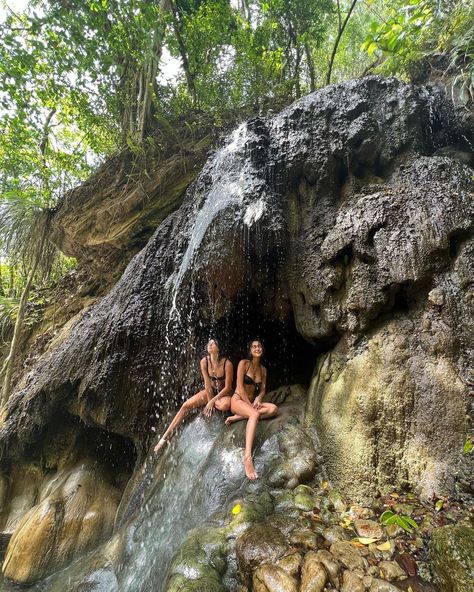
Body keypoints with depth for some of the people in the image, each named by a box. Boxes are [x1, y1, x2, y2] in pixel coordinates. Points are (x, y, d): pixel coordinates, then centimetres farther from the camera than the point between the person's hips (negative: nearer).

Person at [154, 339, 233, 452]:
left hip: (224, 393, -3)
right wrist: (210, 402, -15)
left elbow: (228, 387, -21)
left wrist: (212, 401, -22)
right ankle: (165, 436, -5)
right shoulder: (204, 362, -15)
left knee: (225, 405, -39)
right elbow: (207, 384, -12)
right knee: (185, 405, -13)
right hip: (210, 391, 4)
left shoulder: (227, 363, -26)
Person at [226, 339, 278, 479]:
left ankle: (238, 417, -20)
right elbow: (240, 386, -14)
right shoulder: (243, 363, -9)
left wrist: (258, 398, -14)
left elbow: (263, 389, 8)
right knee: (255, 414, -38)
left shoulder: (263, 369, 9)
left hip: (252, 401, 6)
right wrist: (249, 404, -18)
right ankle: (247, 457, -49)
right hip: (238, 400, -6)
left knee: (273, 409, -22)